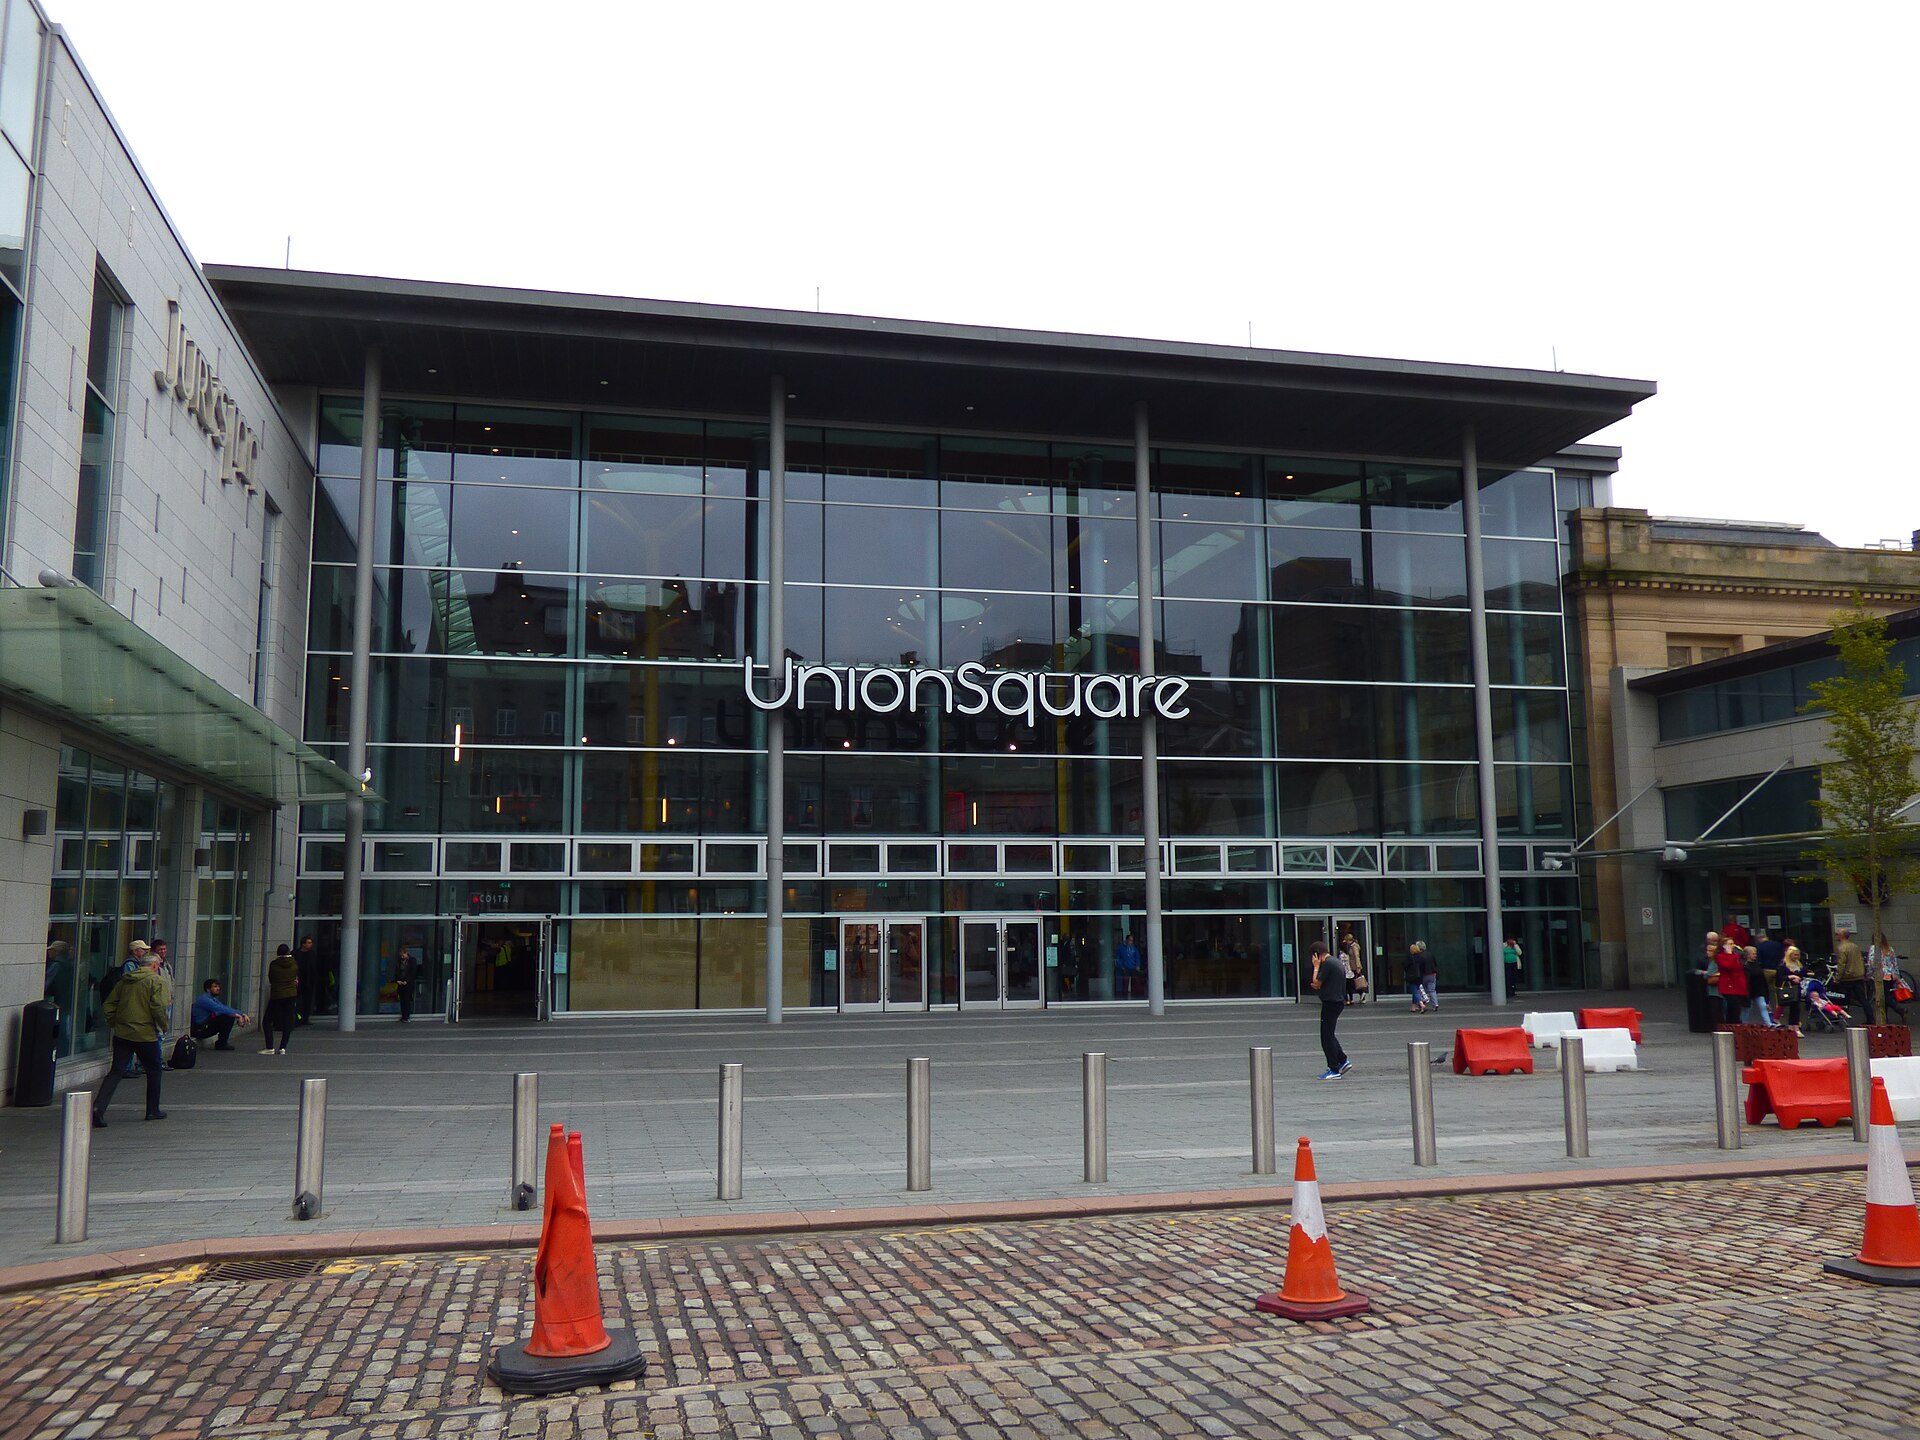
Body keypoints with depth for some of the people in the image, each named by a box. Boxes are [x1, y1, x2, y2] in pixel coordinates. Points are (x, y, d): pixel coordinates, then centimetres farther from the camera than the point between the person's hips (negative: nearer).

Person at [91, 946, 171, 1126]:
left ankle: (98, 1108, -16)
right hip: (145, 1035, -5)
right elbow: (157, 1007, -17)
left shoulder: (125, 980, 12)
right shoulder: (157, 981, -6)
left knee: (115, 1072, 2)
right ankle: (153, 1110, 21)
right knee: (153, 1071, 13)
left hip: (122, 1034, 5)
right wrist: (164, 1026, -4)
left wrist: (113, 1024, 20)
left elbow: (110, 1003, 12)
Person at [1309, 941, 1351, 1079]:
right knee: (1329, 1035, 20)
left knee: (1327, 1036, -2)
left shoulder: (1327, 964, -17)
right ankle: (1343, 1061, 18)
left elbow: (1316, 983, -15)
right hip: (1339, 1002, 10)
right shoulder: (1338, 962, 14)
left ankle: (1334, 1070, 1)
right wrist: (1320, 987, 14)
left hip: (1330, 1003, -10)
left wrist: (1316, 967, -7)